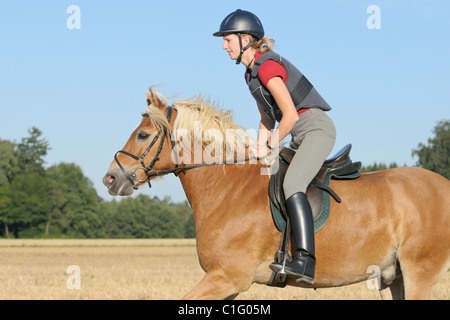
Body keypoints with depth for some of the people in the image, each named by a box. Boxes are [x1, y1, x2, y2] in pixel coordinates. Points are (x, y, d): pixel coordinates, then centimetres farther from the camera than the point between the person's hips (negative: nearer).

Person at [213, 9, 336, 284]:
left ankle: (305, 262, -38)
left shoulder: (268, 67, -17)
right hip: (300, 137, 11)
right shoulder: (251, 74, 14)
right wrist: (261, 149, 6)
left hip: (317, 128, -11)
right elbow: (267, 119, 21)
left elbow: (290, 115, -21)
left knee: (292, 186, -29)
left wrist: (272, 146, -9)